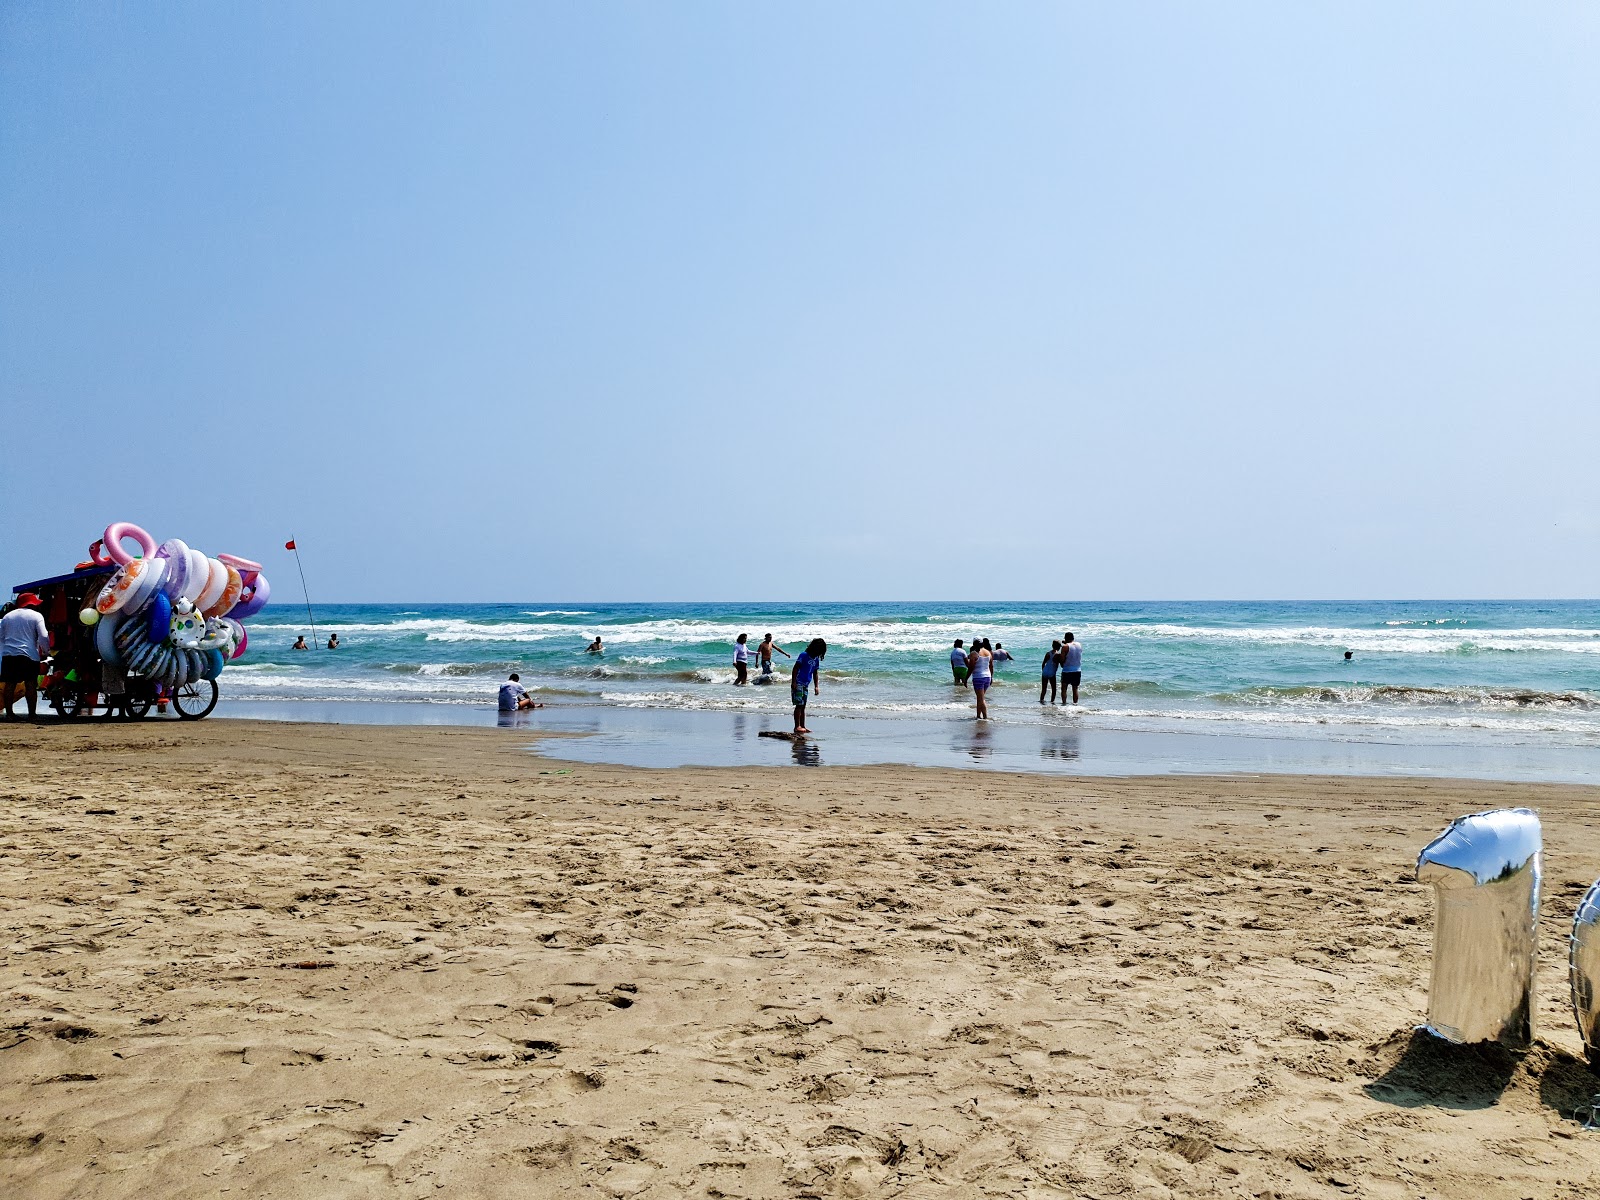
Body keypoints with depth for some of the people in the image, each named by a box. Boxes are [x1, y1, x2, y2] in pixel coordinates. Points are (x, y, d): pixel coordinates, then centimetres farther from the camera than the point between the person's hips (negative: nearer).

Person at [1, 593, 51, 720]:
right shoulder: (36, 616, 0)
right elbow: (43, 637, -9)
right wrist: (46, 652, 3)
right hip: (29, 655, -4)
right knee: (30, 685, 0)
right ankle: (32, 714, 0)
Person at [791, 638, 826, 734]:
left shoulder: (816, 659, 9)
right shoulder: (804, 655, -12)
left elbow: (815, 673, 16)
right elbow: (795, 669, -13)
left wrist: (816, 686, 9)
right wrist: (793, 682, -19)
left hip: (805, 685, 8)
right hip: (798, 684, -7)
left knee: (803, 706, 10)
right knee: (799, 705, -9)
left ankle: (802, 726, 13)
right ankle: (797, 726, -8)